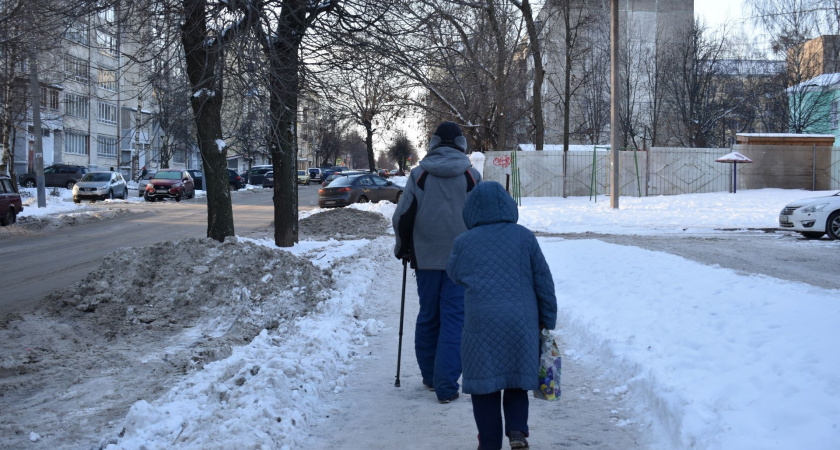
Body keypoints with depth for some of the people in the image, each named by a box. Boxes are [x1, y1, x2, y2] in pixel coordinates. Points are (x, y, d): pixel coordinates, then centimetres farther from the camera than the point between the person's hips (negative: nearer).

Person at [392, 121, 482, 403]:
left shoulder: (419, 175, -1)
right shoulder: (472, 176, -1)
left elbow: (402, 217, 0)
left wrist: (403, 248, 16)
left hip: (426, 258, 1)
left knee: (428, 316, 15)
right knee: (454, 319, 0)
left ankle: (430, 376, 25)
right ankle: (446, 386, -5)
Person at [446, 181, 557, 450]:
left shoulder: (464, 242, 2)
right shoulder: (524, 237, 3)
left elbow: (454, 274, 20)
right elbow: (544, 282, 5)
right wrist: (547, 321, 12)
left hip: (480, 325, -1)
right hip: (520, 324, 1)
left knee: (484, 387, 8)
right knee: (517, 382, 14)